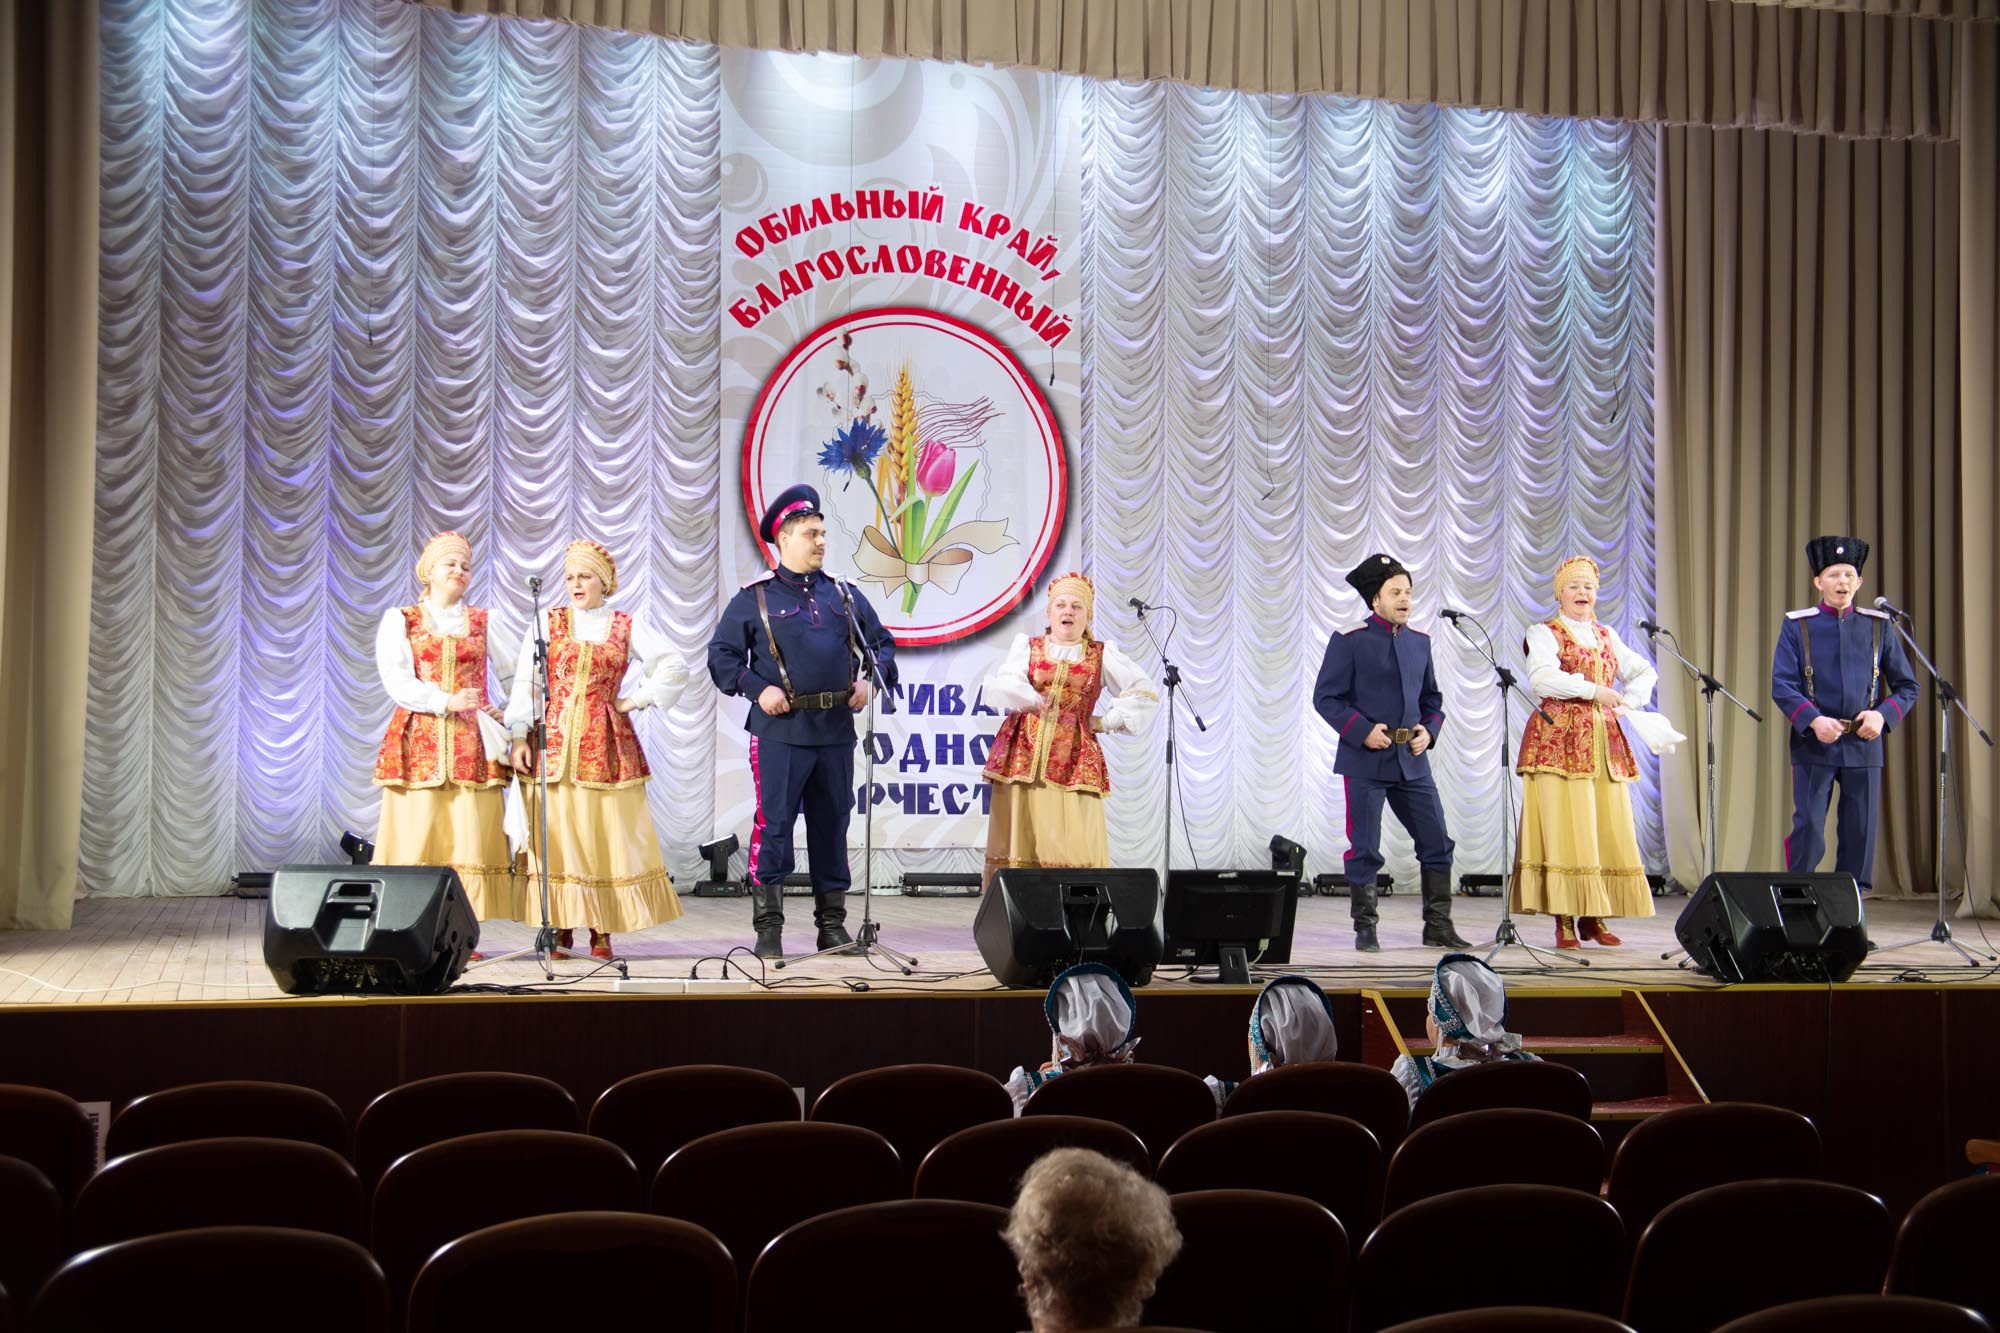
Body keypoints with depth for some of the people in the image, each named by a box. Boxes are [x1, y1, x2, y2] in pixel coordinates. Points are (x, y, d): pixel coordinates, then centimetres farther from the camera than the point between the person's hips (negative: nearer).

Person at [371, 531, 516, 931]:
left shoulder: (484, 621, 16)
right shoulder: (400, 620, 9)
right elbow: (397, 680, -2)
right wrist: (446, 702, -14)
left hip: (472, 742, 2)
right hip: (418, 739, -2)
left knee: (469, 835, -5)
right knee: (417, 834, -7)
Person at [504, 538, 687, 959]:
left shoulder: (628, 627, 8)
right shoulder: (546, 623, 8)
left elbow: (675, 668, 5)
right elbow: (524, 683, 3)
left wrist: (635, 701, -1)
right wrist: (519, 735, -6)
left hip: (606, 742, 0)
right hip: (554, 739, 0)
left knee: (606, 831, -3)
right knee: (557, 831, -3)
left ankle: (601, 931, 2)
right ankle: (561, 928, 3)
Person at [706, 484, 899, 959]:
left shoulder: (844, 595, 14)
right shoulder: (754, 598, 3)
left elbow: (882, 643, 21)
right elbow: (722, 656, 2)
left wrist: (870, 678, 3)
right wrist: (757, 688, -11)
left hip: (836, 730, 4)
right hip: (779, 731, -4)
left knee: (832, 826, 9)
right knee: (773, 826, -4)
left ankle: (832, 924, 18)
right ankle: (768, 930, 2)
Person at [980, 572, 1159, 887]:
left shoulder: (1102, 656, 14)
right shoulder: (1026, 647, 12)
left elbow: (1144, 694, 15)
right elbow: (995, 687, -5)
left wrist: (1106, 722, 6)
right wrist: (1029, 698, -24)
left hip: (1074, 763, 0)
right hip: (1023, 758, 0)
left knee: (1076, 844, -9)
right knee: (1021, 841, -5)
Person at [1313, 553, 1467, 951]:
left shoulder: (1420, 641, 12)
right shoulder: (1350, 640, -4)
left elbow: (1432, 698, 20)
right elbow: (1325, 697, -5)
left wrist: (1429, 730, 1)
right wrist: (1362, 730, -16)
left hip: (1412, 761, 5)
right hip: (1365, 760, -5)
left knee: (1437, 842, 4)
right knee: (1364, 850, 0)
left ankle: (1437, 926, 14)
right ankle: (1365, 929, 11)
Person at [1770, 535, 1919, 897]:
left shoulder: (1879, 626, 7)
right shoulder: (1797, 626, 2)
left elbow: (1907, 687, 9)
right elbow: (1782, 685, -5)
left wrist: (1882, 715, -11)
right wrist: (1813, 720, -21)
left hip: (1863, 745, 2)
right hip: (1813, 745, -2)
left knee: (1860, 833, 4)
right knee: (1808, 829, -4)